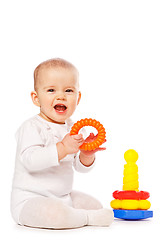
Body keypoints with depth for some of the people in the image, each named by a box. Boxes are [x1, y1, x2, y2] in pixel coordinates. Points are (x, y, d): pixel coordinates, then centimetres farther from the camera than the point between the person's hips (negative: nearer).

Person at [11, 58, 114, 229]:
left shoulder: (72, 128, 6)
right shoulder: (31, 127, -16)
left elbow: (81, 167, 7)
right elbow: (30, 160, -31)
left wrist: (87, 155, -17)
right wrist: (62, 149, -39)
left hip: (63, 197, 8)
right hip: (28, 200, -7)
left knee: (95, 205, 9)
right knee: (54, 213, -34)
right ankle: (87, 218, -8)